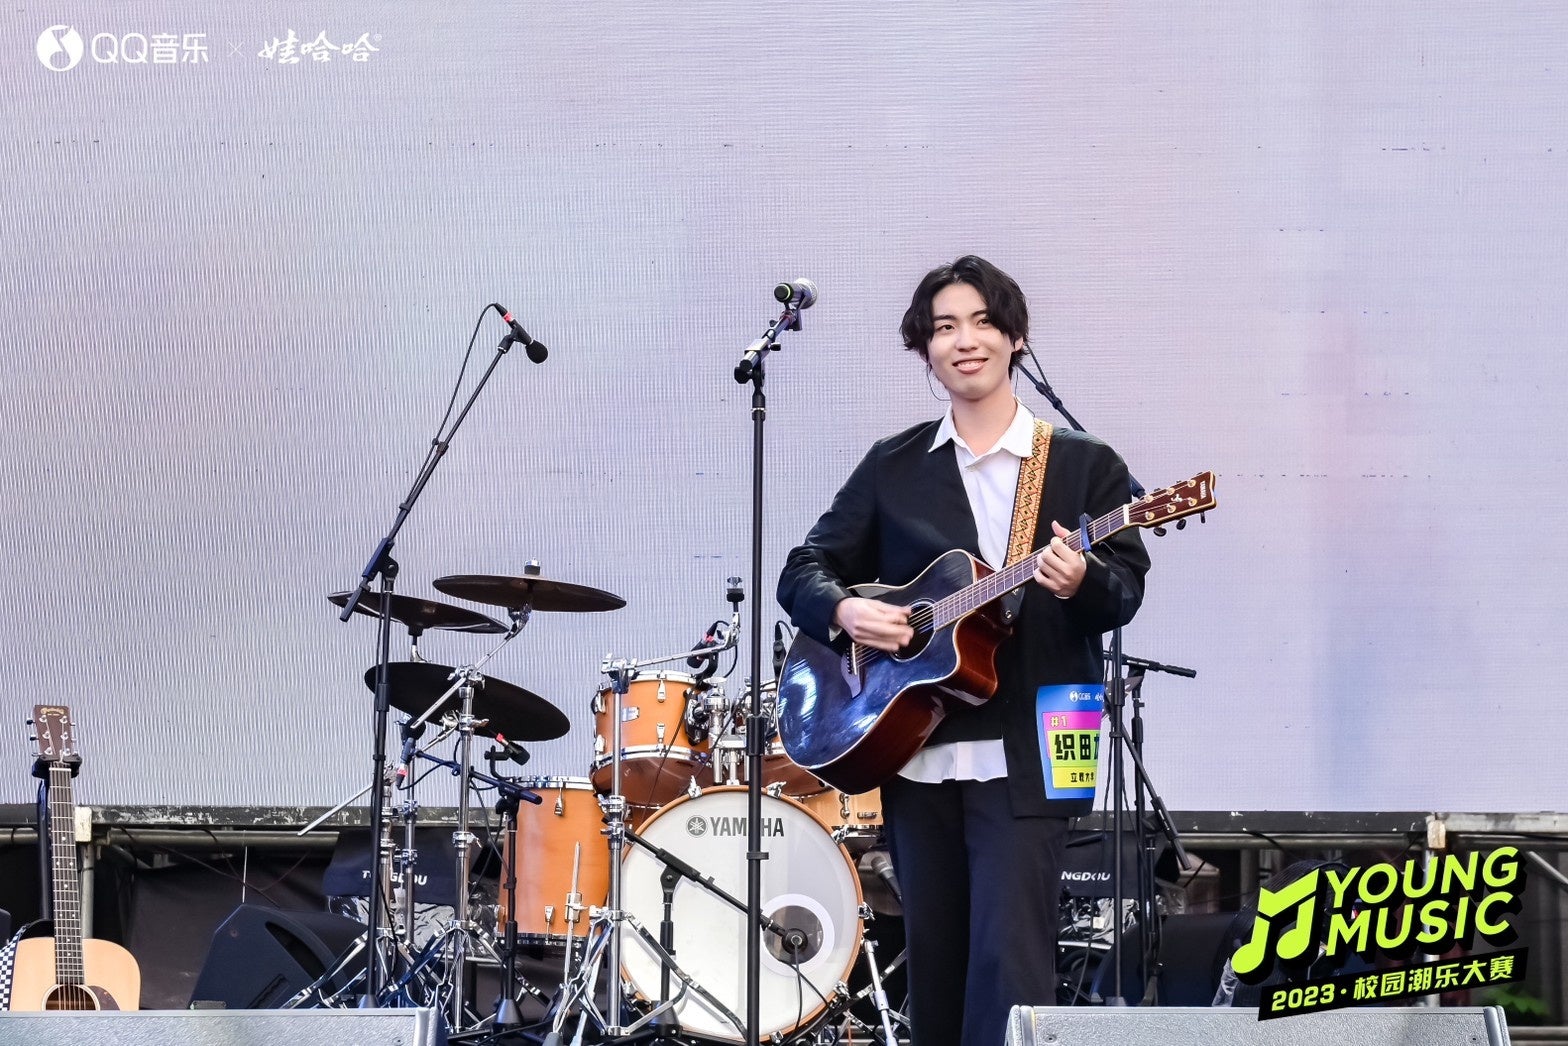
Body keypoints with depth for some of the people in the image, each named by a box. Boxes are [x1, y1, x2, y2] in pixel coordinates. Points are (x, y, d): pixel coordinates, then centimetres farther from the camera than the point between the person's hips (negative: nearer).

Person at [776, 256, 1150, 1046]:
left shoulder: (1084, 464, 5)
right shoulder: (892, 468, 12)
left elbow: (1126, 590, -2)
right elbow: (804, 570, 10)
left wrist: (1082, 582, -25)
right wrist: (845, 610, -12)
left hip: (1024, 761, -3)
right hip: (915, 752, 3)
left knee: (1009, 966, -13)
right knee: (934, 973, 8)